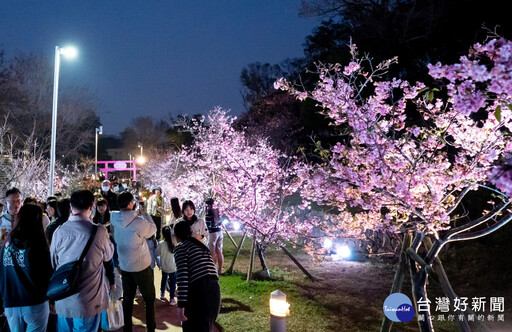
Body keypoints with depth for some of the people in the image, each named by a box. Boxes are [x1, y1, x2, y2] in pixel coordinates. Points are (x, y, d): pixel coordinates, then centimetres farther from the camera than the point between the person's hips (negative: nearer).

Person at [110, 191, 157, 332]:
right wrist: (144, 213, 1)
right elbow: (153, 229, -7)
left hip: (125, 266, 5)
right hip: (141, 267, -5)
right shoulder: (138, 222, -25)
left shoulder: (114, 220, -6)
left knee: (127, 299, 16)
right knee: (149, 299, 11)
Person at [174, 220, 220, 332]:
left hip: (199, 290, -7)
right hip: (215, 289, 7)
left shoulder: (180, 247, 2)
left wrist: (181, 305, -13)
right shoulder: (201, 245, 24)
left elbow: (183, 276, -10)